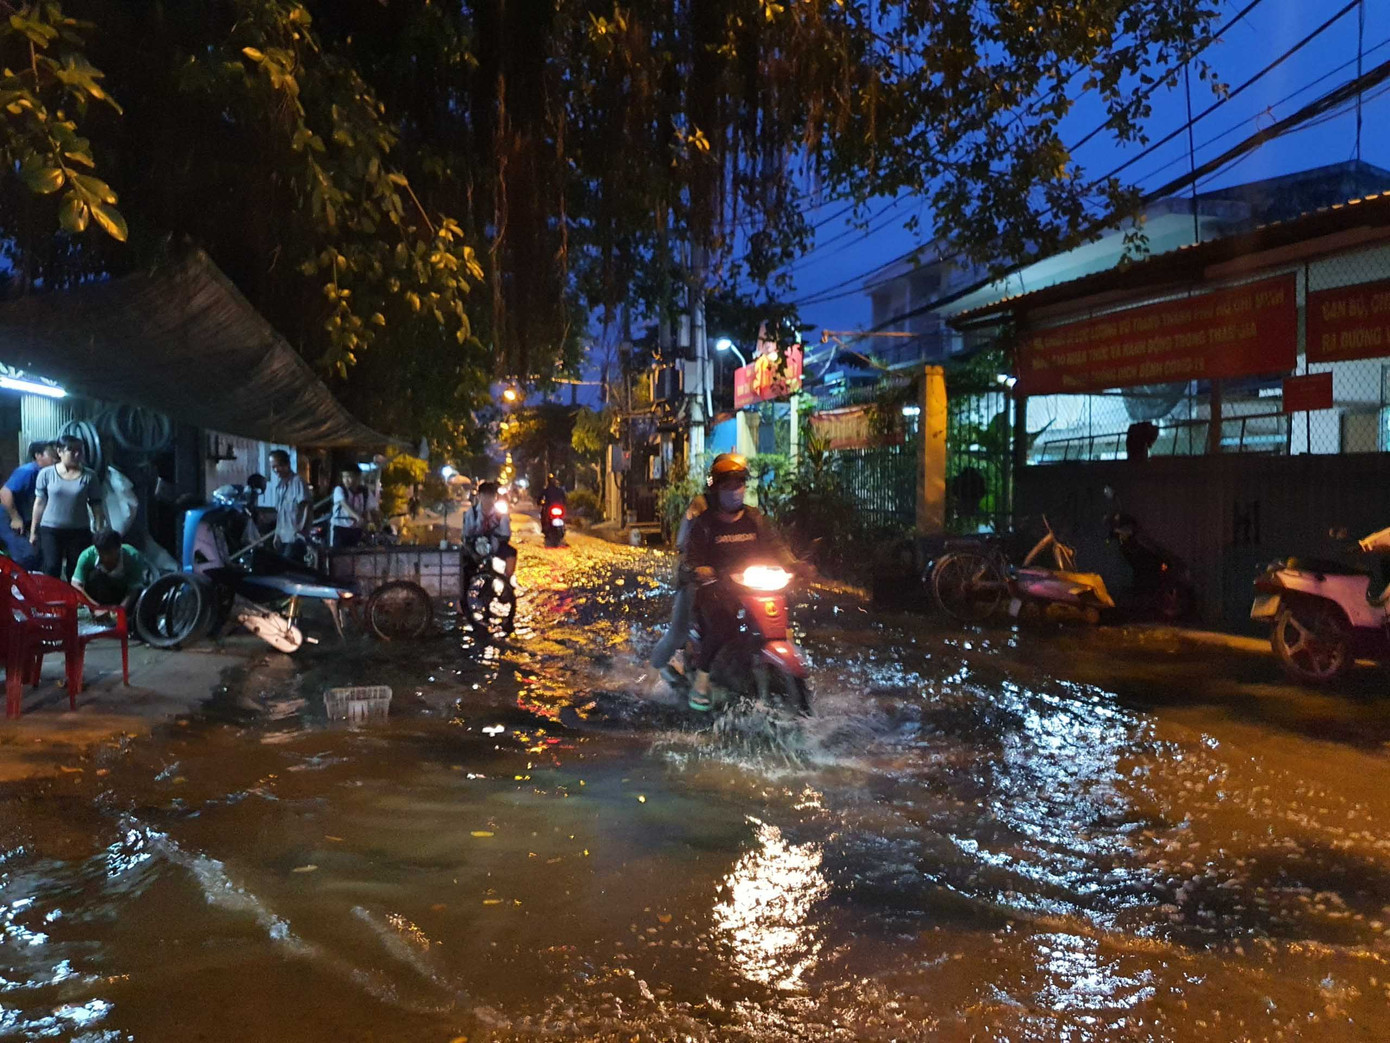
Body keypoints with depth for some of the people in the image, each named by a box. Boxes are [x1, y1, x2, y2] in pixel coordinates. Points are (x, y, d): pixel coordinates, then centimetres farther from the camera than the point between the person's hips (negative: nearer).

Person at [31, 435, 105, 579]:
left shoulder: (89, 476, -4)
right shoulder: (46, 473, -4)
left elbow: (96, 505, 0)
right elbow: (40, 503, 3)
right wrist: (33, 531, 6)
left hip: (80, 531, 1)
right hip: (50, 530, 0)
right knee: (51, 570, -3)